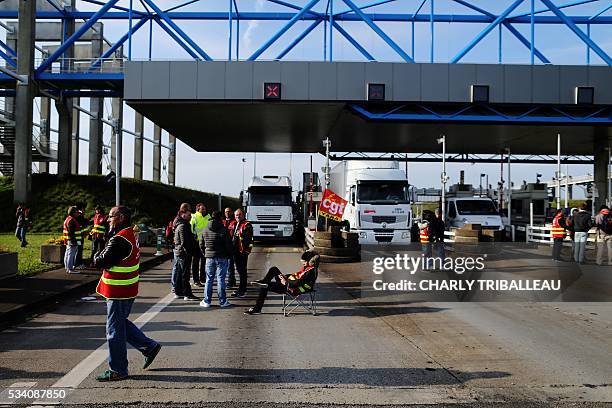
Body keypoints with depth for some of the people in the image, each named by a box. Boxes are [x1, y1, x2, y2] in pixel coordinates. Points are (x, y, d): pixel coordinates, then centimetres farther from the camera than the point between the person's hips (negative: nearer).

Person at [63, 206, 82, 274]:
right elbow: (71, 232, -23)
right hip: (72, 241, -11)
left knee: (68, 254, 16)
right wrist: (74, 240, -24)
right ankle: (70, 269, -5)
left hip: (68, 241, 11)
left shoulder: (68, 219, 17)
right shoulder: (71, 220, -18)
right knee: (71, 254, -7)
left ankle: (67, 268, 24)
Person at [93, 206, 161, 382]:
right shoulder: (130, 234, 11)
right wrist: (102, 256, -4)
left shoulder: (120, 240, -22)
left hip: (118, 292, -10)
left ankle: (118, 370, 12)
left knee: (115, 330, 1)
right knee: (121, 324, 23)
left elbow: (100, 262, -22)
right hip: (127, 290, 10)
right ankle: (150, 347, 27)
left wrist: (97, 256, -2)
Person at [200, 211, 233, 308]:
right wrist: (229, 255, 4)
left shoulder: (206, 230, 5)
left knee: (209, 279, 9)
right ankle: (222, 301, 4)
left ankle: (207, 301, 11)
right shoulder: (223, 230, -10)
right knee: (221, 279, 1)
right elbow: (228, 244, -9)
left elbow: (201, 244, 10)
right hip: (222, 257, -3)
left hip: (209, 257, 3)